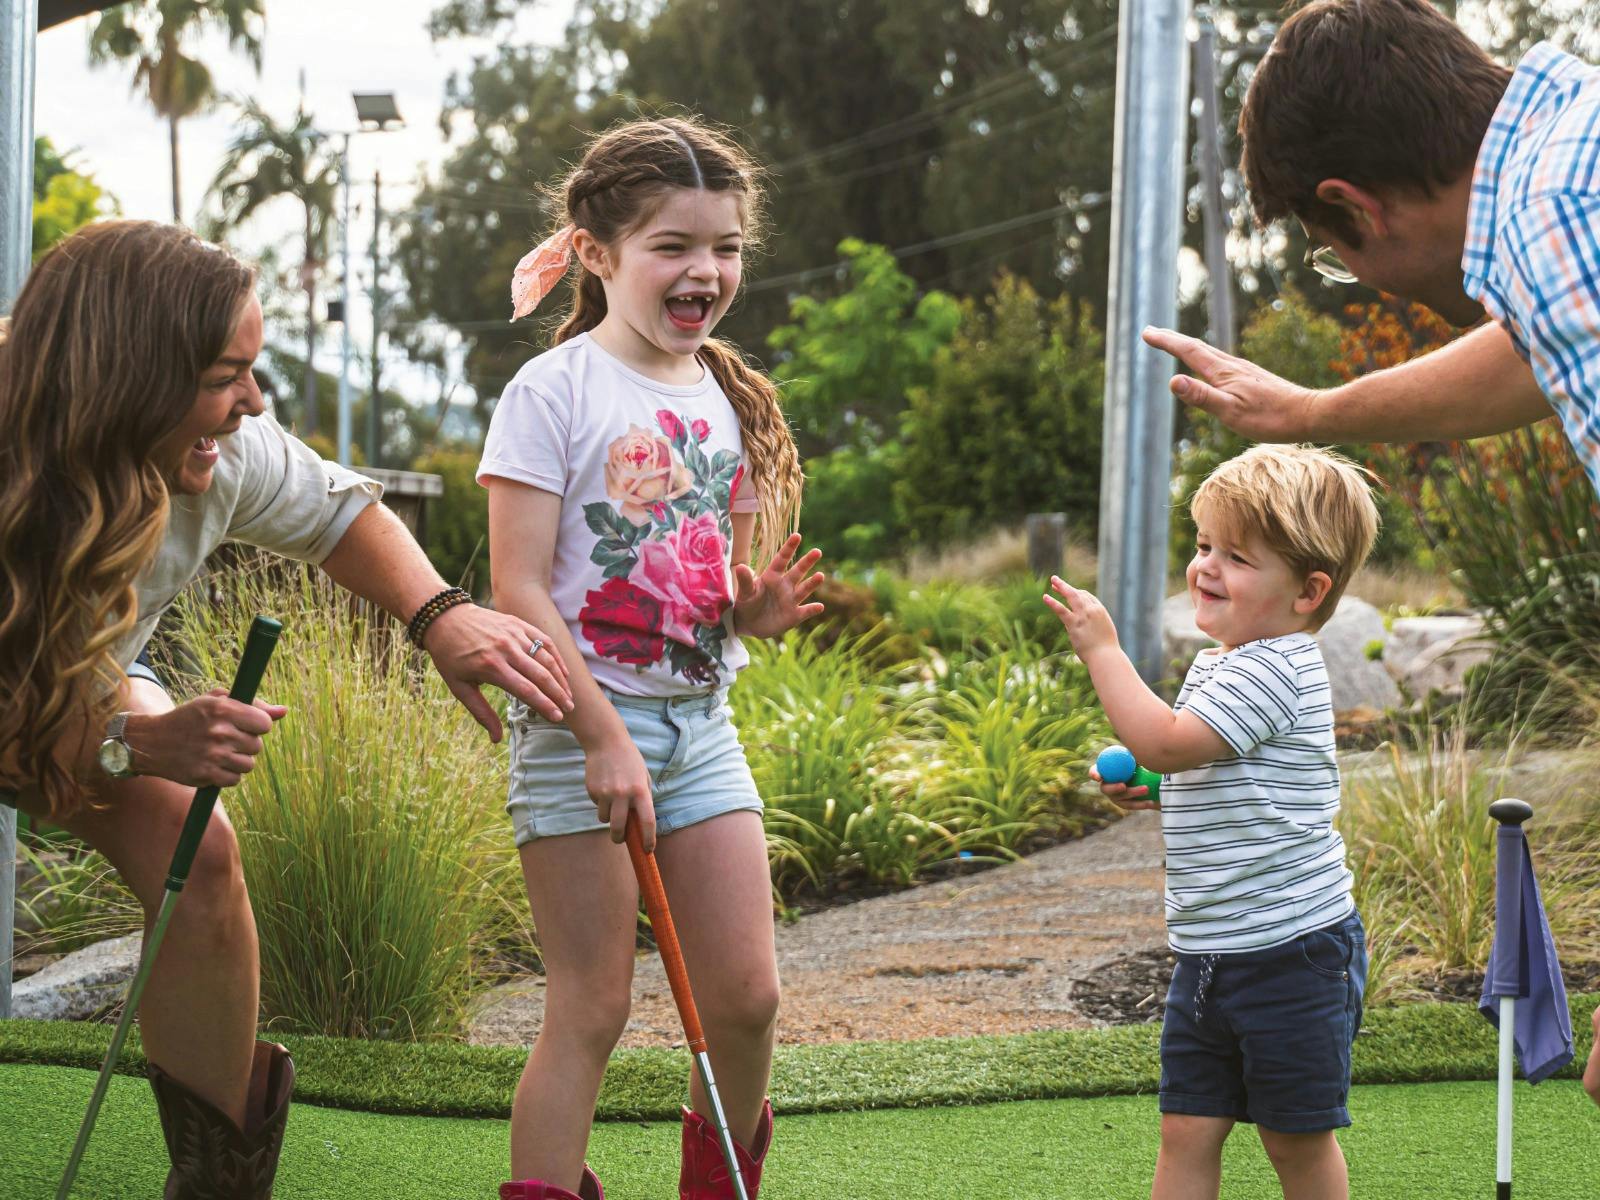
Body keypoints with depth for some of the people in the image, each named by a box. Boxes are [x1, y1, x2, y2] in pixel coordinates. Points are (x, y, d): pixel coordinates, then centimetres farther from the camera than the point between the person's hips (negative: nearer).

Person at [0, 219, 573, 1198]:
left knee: (197, 852, -18)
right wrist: (134, 744, -49)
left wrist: (442, 615, -21)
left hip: (91, 681, 4)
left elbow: (339, 511, -4)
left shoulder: (226, 458, -25)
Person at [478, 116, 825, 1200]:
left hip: (700, 722, 6)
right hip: (581, 721, -6)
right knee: (591, 1008, -5)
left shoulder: (729, 399, 10)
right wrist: (604, 736, -19)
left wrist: (758, 611, -6)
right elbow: (519, 589, -13)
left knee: (747, 997, 4)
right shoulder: (555, 391, -9)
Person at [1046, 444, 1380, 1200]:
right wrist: (1145, 787, 7)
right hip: (1208, 954, 9)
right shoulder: (1215, 665, 11)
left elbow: (1166, 742, -28)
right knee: (1188, 1131, 7)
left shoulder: (1273, 670, -19)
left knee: (1296, 1139, 6)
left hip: (1290, 950, -9)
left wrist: (1102, 650, -21)